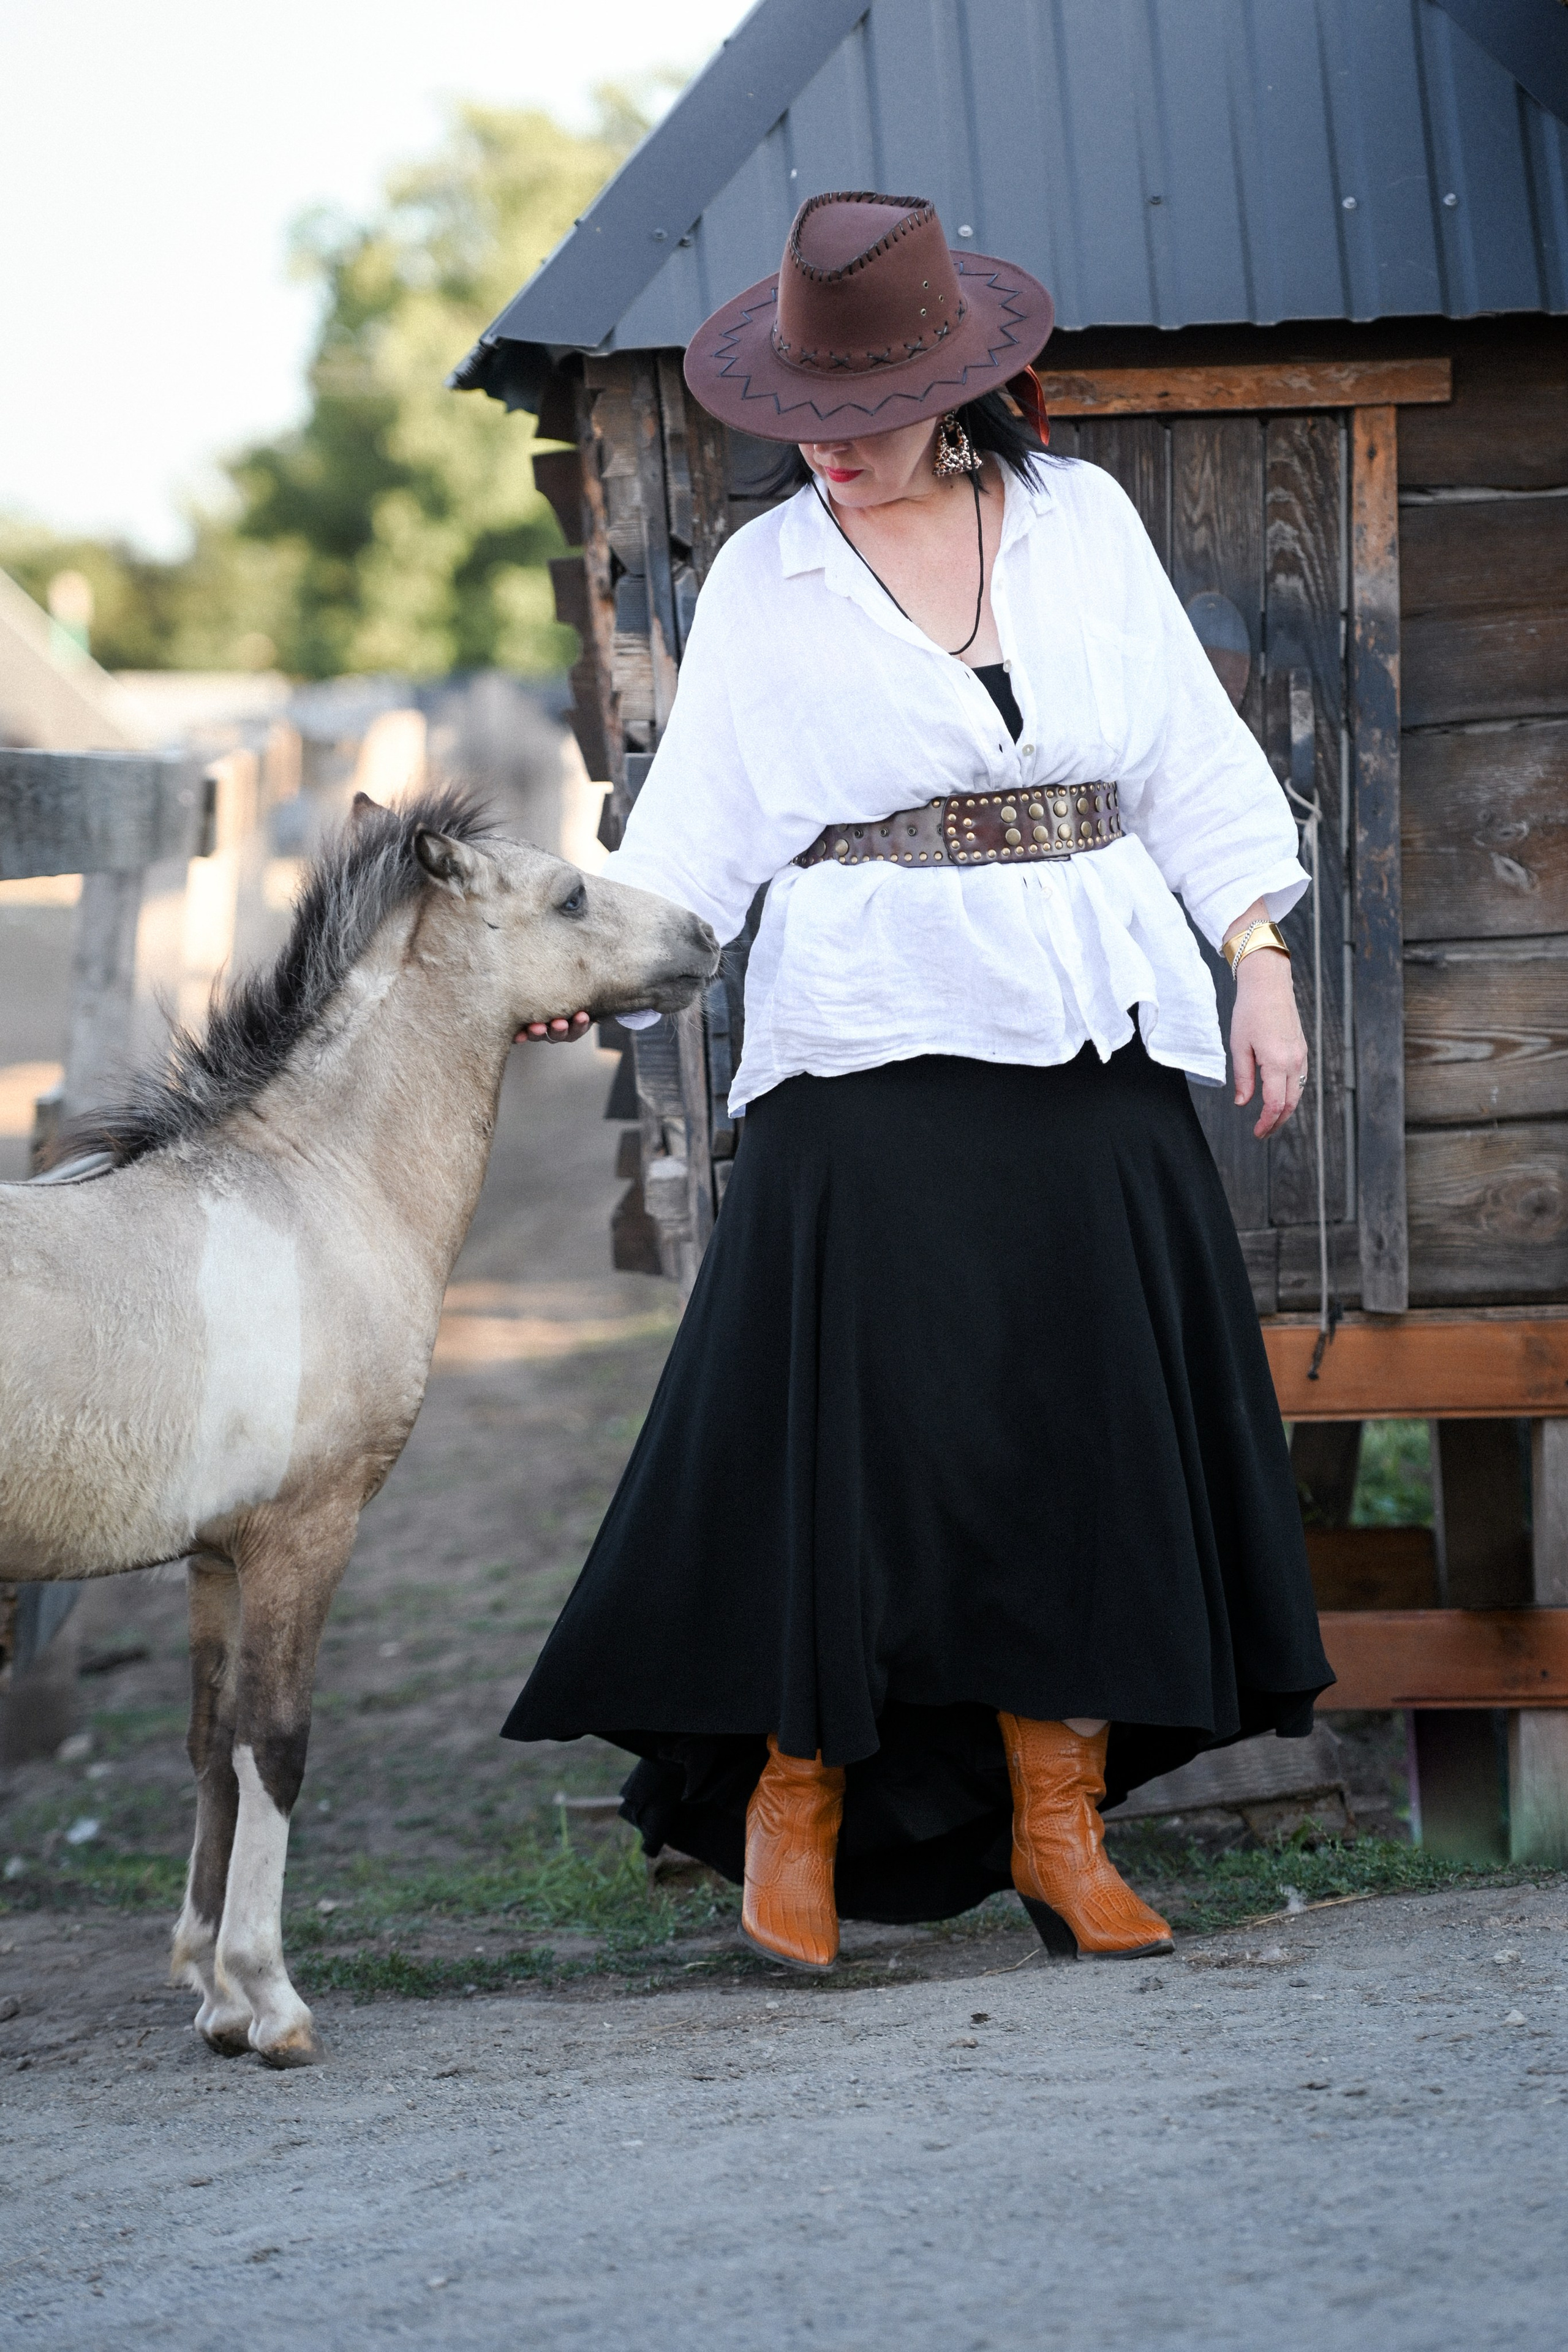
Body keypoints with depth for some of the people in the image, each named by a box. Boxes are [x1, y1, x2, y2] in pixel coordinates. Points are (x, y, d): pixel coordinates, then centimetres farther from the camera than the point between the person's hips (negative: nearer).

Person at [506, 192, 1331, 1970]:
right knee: (853, 1424, -8)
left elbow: (1191, 763, 11)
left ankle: (1054, 1819, 11)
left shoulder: (1086, 522, 7)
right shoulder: (765, 578, 2)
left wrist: (1261, 968, 6)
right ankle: (791, 1800, 7)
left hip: (1096, 1046, 3)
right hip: (872, 1054, -2)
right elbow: (701, 825, 0)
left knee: (1091, 1431, 3)